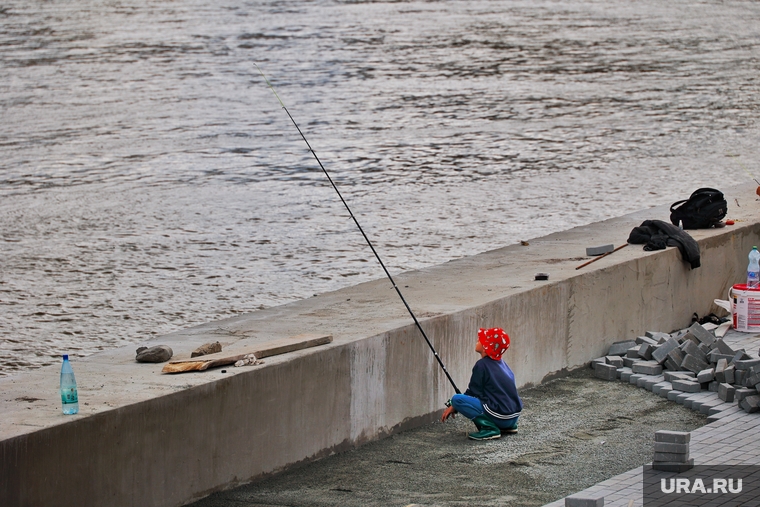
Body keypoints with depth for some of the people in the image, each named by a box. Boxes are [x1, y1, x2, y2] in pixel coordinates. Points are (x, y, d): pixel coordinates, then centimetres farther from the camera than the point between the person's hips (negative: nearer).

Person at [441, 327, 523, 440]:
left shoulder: (482, 365, -8)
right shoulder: (501, 364, 17)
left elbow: (473, 392, -4)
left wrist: (452, 406, 7)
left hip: (500, 416, -9)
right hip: (514, 416, 9)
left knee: (457, 399, -12)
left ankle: (489, 427, -16)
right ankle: (508, 426, 16)